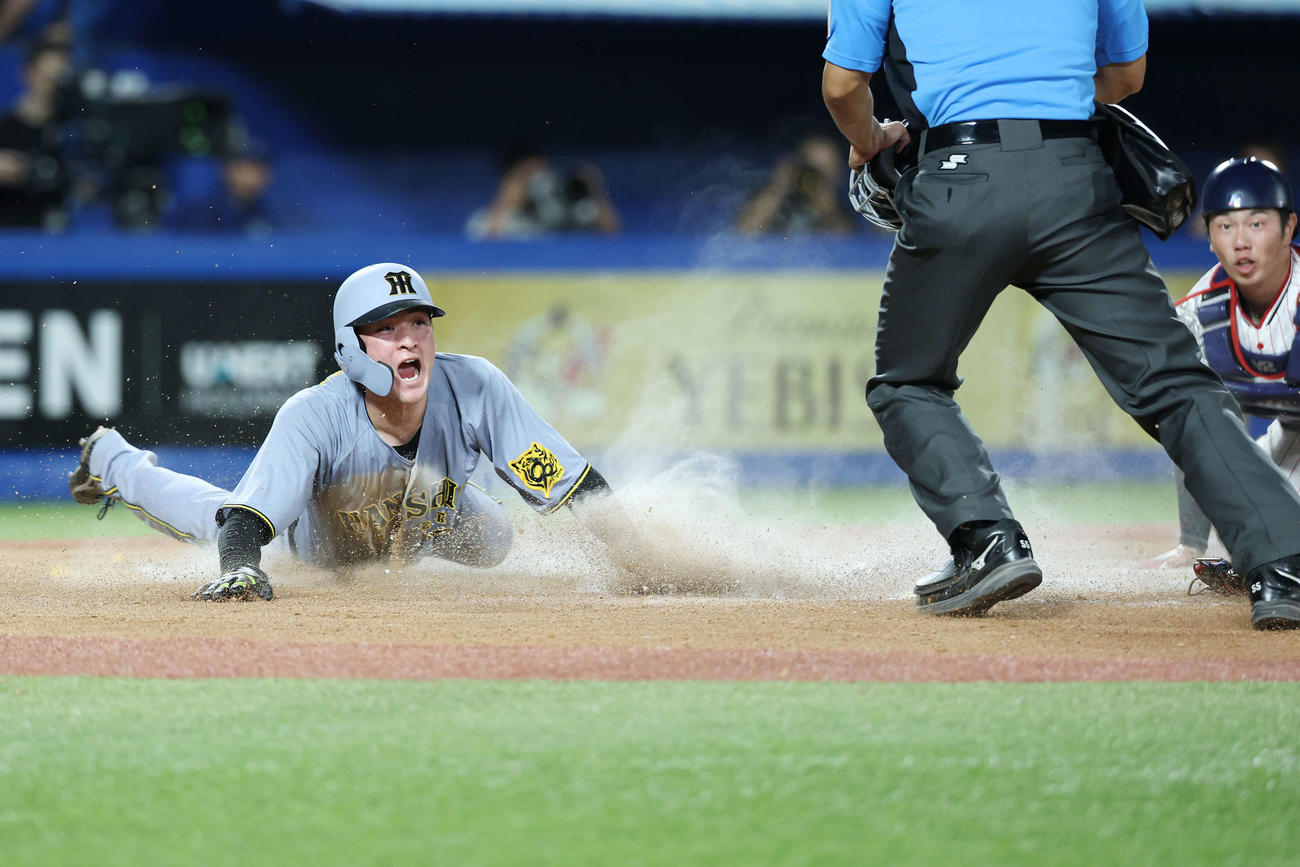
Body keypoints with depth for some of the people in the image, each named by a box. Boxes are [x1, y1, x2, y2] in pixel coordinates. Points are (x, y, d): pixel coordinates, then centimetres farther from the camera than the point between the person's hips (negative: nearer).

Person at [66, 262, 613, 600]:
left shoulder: (475, 388, -39)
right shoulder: (313, 417, -44)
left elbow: (573, 484, -34)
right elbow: (248, 519, -49)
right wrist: (241, 572, -69)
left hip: (430, 521, 3)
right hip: (322, 544, -3)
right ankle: (112, 460, 51)